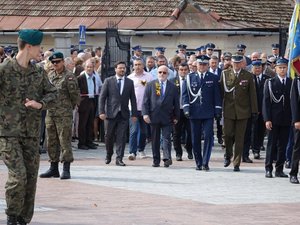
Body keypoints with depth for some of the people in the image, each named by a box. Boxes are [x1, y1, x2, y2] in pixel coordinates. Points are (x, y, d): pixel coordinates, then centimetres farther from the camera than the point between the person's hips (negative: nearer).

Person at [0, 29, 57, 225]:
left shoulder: (39, 73, 10)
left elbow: (53, 93, 12)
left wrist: (40, 104, -7)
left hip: (31, 133, 5)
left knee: (31, 177, 5)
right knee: (18, 175, -16)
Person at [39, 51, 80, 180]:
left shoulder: (69, 77, -9)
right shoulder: (50, 76, 12)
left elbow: (75, 96, -7)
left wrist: (69, 107, 4)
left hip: (64, 115, -7)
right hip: (50, 114, 7)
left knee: (65, 141, -6)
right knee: (51, 142, 11)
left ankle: (66, 170, -4)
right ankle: (53, 168, 20)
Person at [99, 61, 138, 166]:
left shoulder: (130, 82, 8)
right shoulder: (108, 81, 3)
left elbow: (133, 99, 9)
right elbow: (102, 97, 1)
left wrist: (134, 114, 4)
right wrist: (102, 112, -8)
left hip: (124, 114, 1)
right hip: (111, 113, -1)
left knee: (121, 137, -4)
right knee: (109, 136, 5)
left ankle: (119, 159, -2)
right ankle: (108, 155, 26)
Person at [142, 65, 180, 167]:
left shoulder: (172, 87, 7)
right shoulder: (150, 85, 7)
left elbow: (176, 103, 9)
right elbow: (145, 101, 3)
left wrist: (176, 117, 4)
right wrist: (145, 114, -7)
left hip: (167, 117, -1)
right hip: (154, 116, 1)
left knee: (166, 138, -9)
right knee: (155, 139, 6)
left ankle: (167, 158, -15)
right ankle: (156, 160, 10)